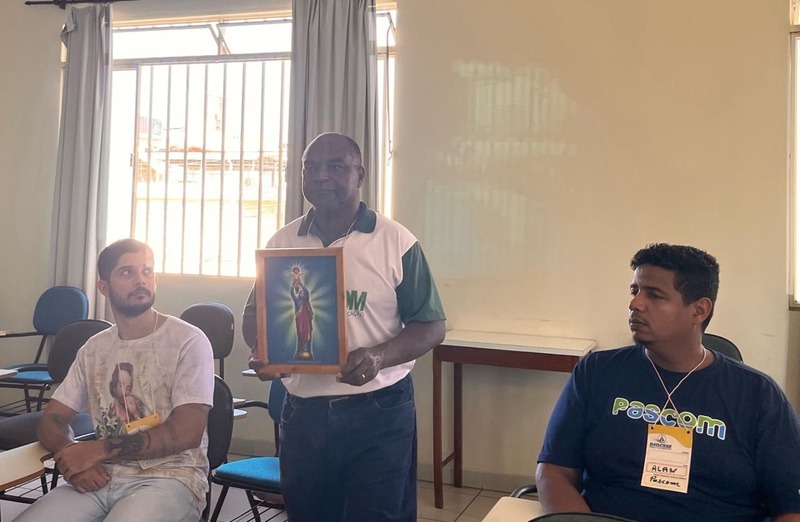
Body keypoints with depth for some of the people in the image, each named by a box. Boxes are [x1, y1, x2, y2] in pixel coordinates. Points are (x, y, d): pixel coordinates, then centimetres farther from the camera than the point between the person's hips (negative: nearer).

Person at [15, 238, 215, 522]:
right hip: (102, 476, 5)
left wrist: (97, 449, -15)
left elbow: (186, 433, -12)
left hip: (168, 476, -4)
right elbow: (52, 420, 13)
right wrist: (73, 456, -11)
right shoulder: (93, 349, 13)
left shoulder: (188, 341, -5)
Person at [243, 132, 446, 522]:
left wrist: (378, 356, -21)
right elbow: (254, 315, 14)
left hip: (378, 412, -3)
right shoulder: (282, 243, 6)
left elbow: (430, 325, -4)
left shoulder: (396, 241, -6)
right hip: (302, 412, 4)